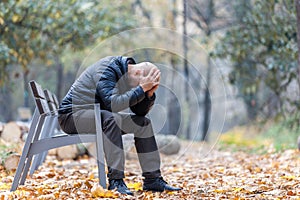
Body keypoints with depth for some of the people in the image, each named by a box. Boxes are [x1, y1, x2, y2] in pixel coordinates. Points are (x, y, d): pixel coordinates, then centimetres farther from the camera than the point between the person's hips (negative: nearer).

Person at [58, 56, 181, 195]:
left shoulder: (128, 75, 4)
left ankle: (152, 179, 1)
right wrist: (142, 88, -31)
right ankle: (116, 180, -37)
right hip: (71, 116, -9)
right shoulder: (107, 70, -22)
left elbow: (140, 111, 5)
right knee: (111, 118, -36)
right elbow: (112, 103, -35)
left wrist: (150, 93, -13)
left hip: (99, 116, 9)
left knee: (143, 123, 0)